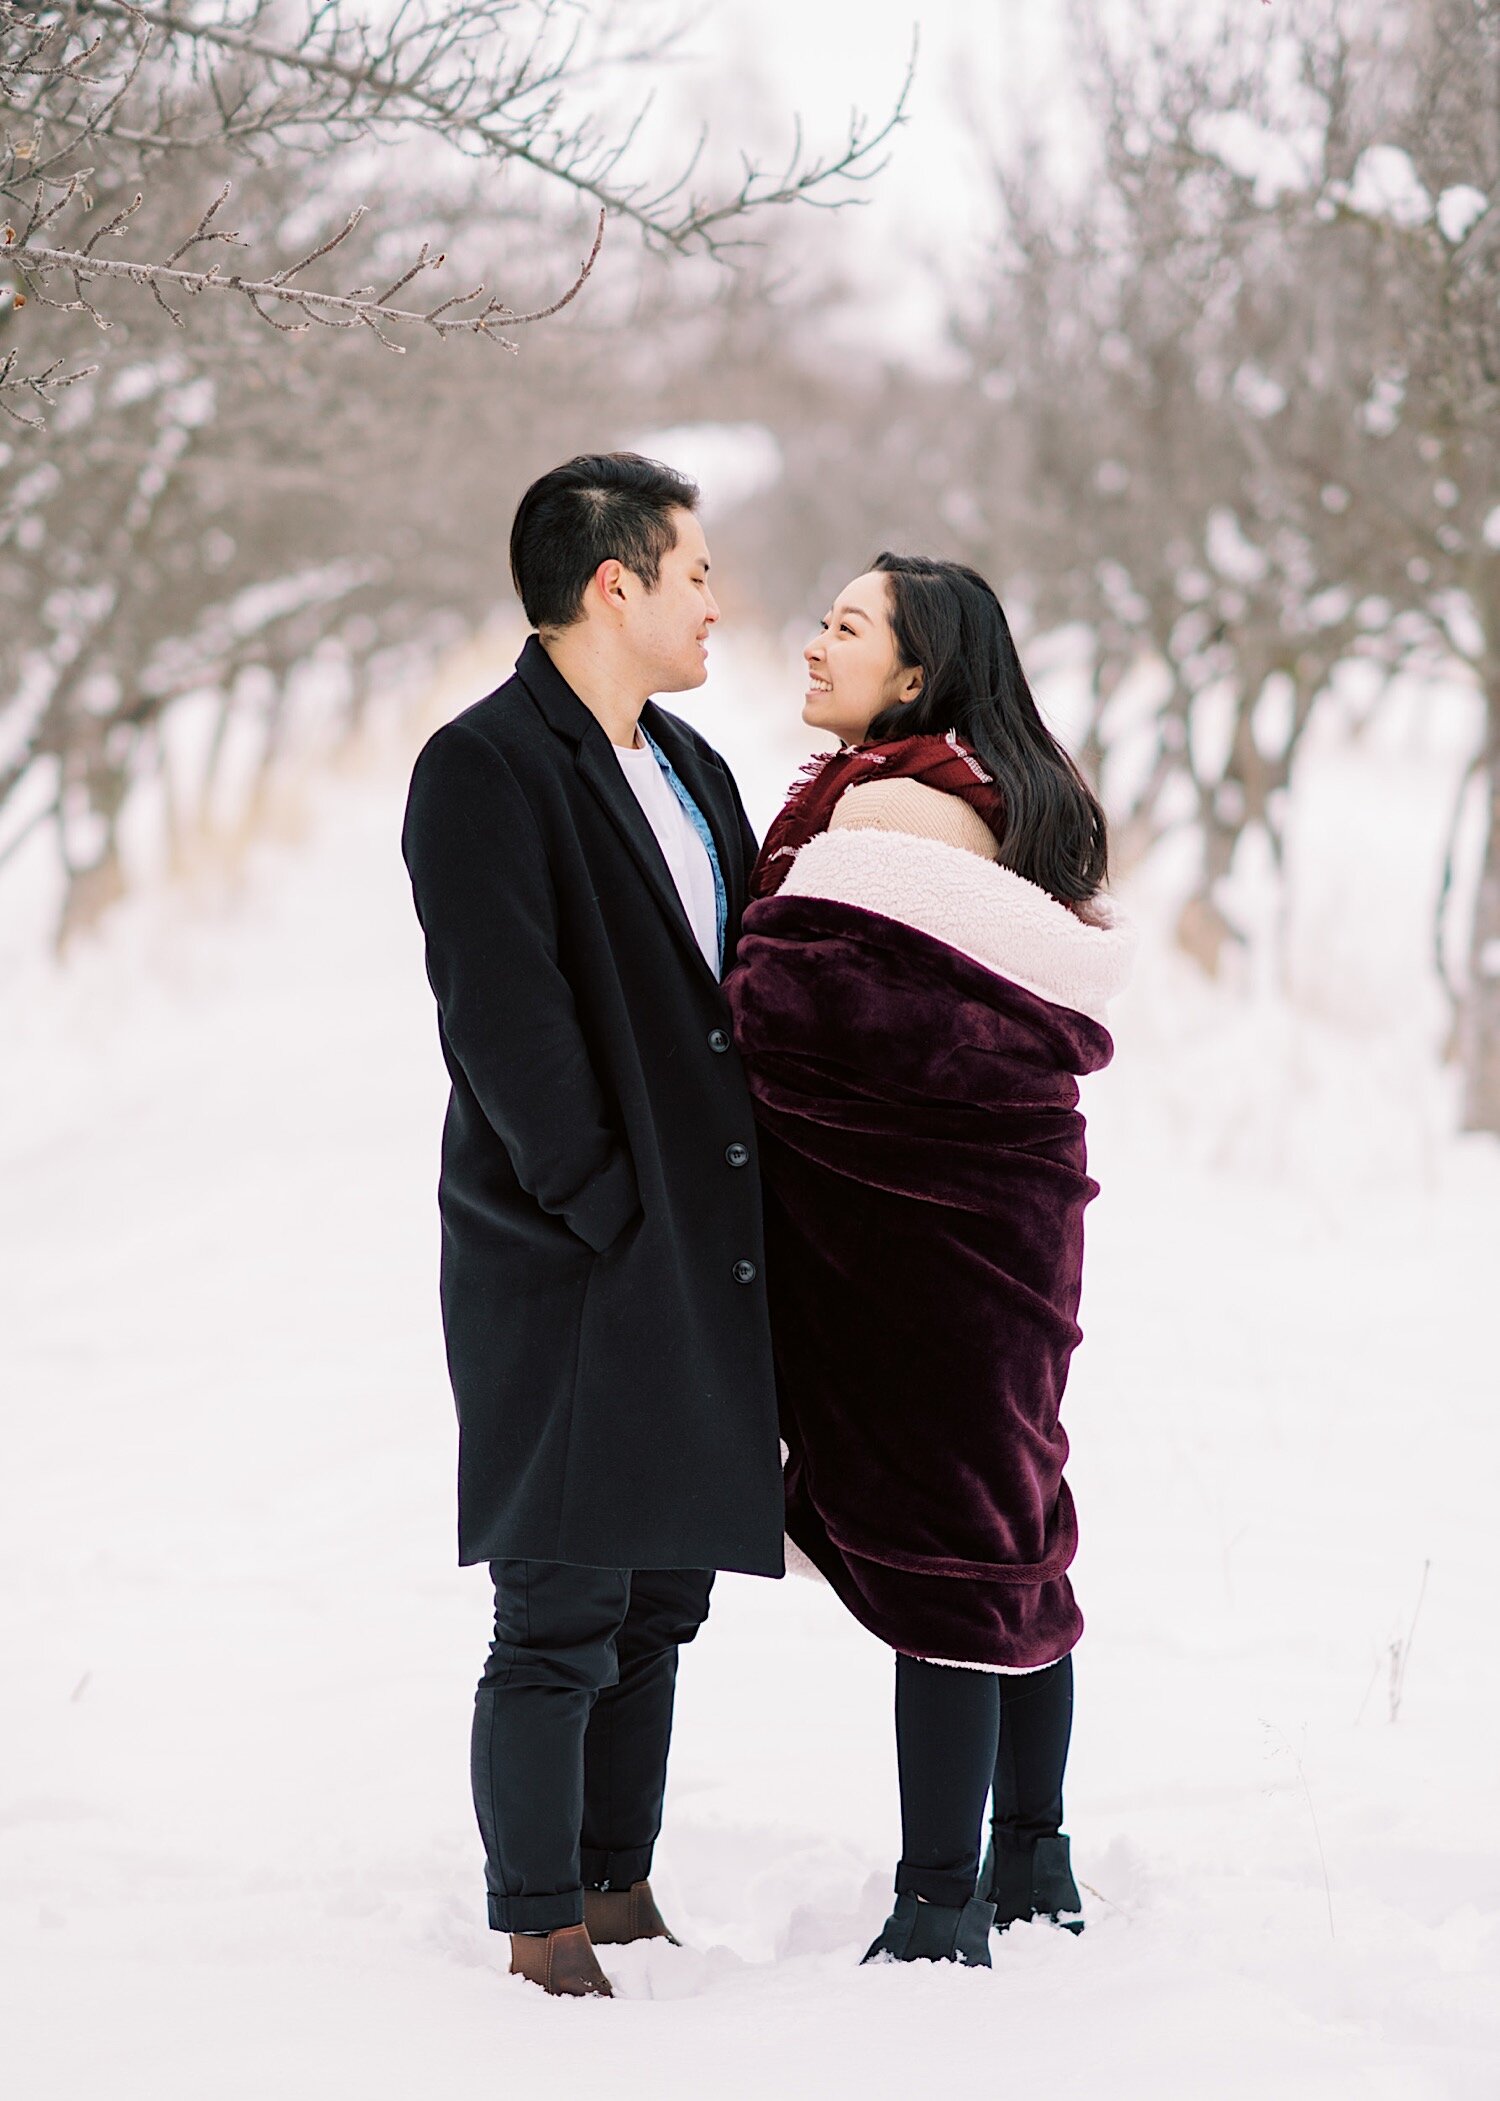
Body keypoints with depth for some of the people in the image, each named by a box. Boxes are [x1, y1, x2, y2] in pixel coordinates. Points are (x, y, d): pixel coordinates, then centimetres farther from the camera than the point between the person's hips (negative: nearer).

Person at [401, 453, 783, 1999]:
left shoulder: (690, 771, 18)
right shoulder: (485, 768, -10)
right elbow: (501, 1022, -17)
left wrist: (746, 1216, 10)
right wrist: (616, 1216, -17)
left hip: (699, 1264, 8)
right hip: (566, 1275, -8)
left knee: (659, 1599, 14)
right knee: (559, 1621, -4)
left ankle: (618, 1898, 24)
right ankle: (543, 1942, 3)